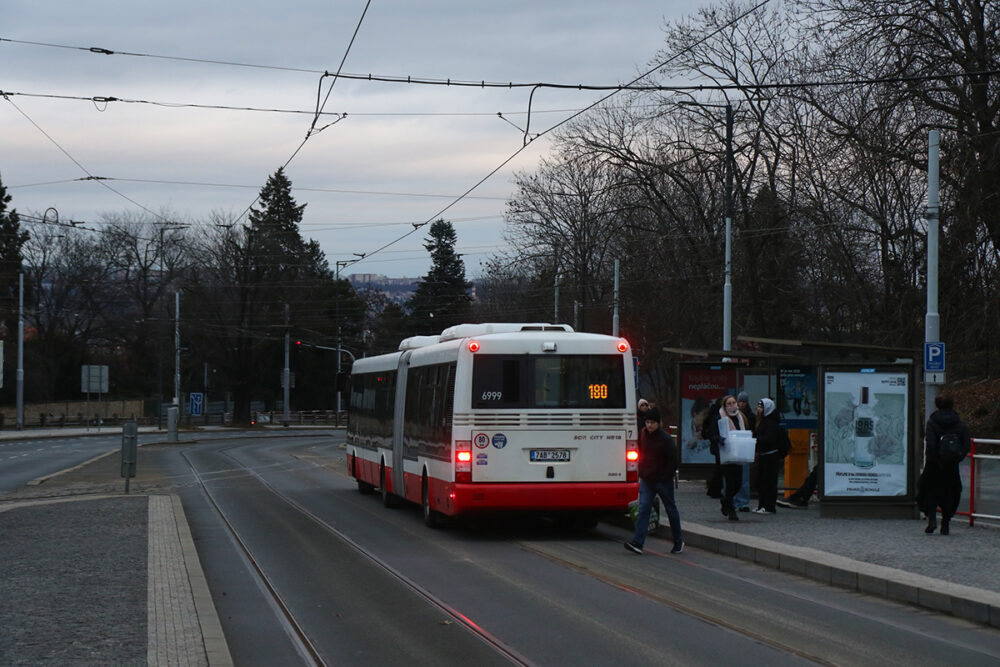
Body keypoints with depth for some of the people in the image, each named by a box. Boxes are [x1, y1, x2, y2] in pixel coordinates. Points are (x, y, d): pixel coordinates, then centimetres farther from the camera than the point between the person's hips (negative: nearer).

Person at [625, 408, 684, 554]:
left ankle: (678, 541, 22)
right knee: (643, 509, -7)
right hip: (646, 480, 5)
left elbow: (673, 460, -10)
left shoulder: (665, 438, -12)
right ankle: (637, 542, -14)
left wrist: (666, 477, -13)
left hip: (663, 481, -5)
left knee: (671, 509, 8)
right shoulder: (643, 436, 6)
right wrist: (641, 474, 11)